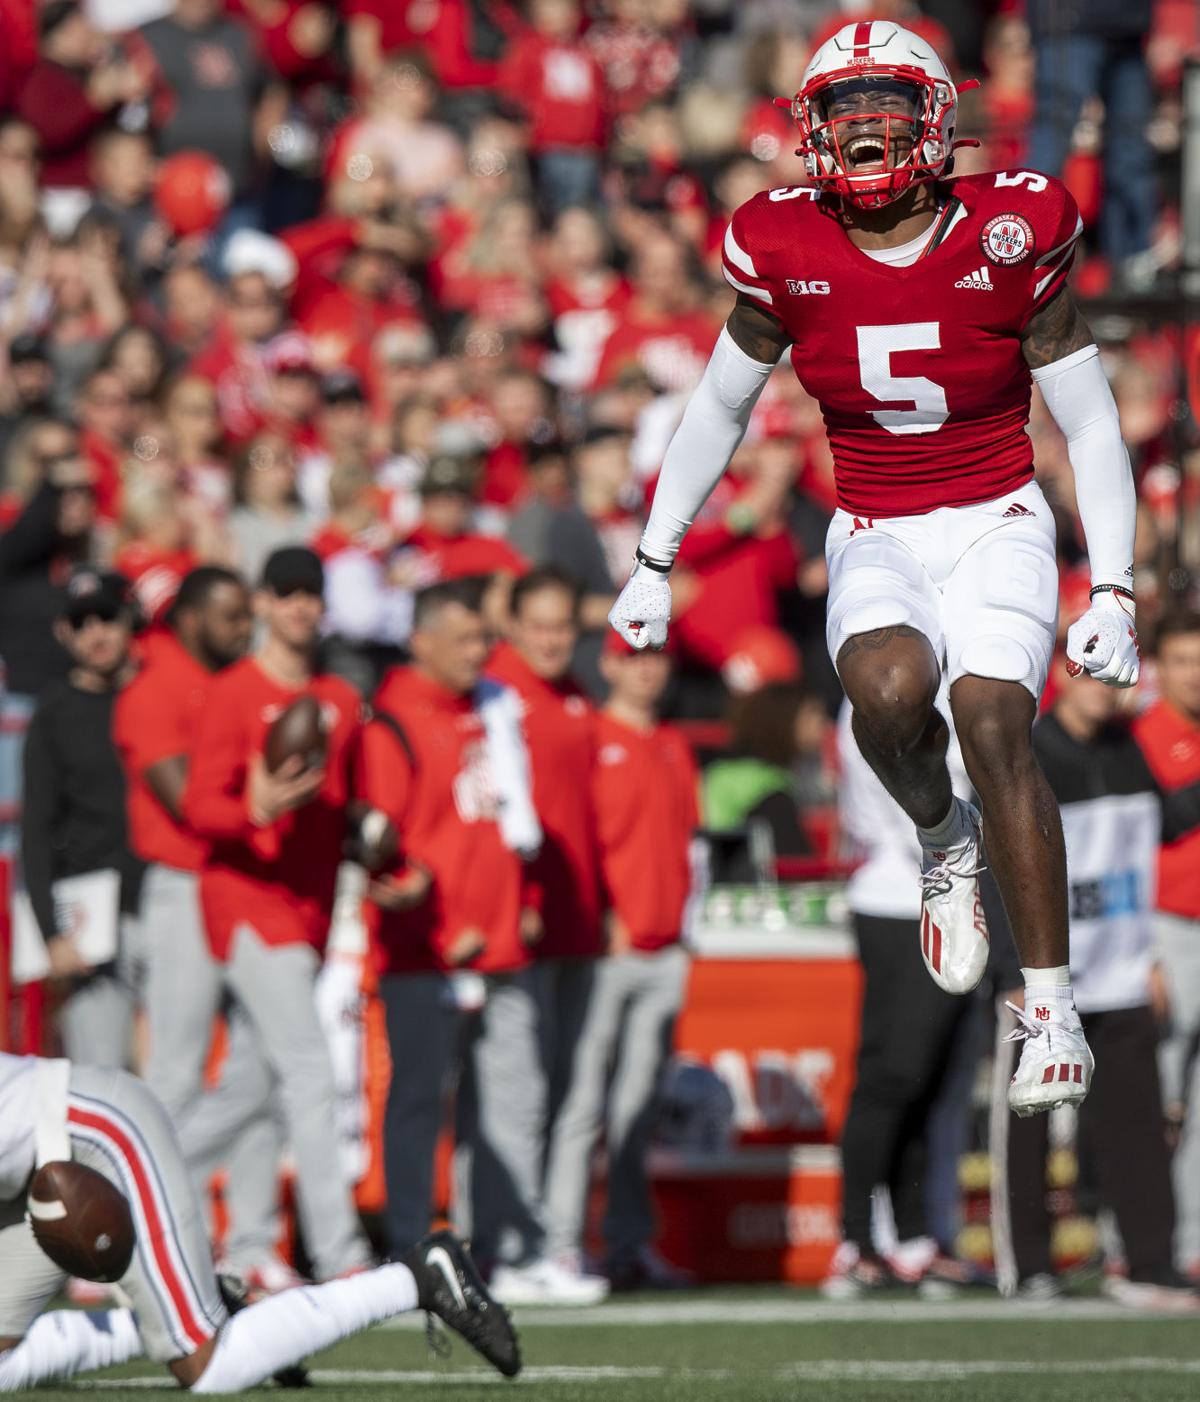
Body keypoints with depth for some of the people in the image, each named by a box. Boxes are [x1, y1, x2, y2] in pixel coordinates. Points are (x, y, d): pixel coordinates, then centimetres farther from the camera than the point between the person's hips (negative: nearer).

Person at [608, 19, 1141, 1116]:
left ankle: (1055, 1013, -17)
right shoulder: (788, 254, -4)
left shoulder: (1010, 238, -9)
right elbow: (718, 412, 12)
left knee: (991, 720, -26)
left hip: (997, 525, -1)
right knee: (889, 688, -31)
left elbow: (1091, 427, -1)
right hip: (876, 540, 1)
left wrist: (1114, 591, -6)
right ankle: (945, 844, 4)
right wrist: (654, 562, 13)